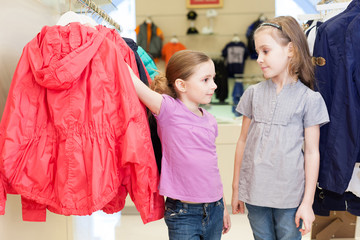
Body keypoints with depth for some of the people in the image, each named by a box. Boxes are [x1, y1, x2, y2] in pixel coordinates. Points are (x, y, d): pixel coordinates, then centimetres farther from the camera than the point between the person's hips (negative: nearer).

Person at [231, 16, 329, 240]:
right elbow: (243, 141, 7)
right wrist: (236, 189, 9)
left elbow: (312, 152, -4)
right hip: (254, 190, 3)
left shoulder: (309, 99, -6)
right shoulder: (254, 93, 2)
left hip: (290, 195, -2)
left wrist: (307, 202, -4)